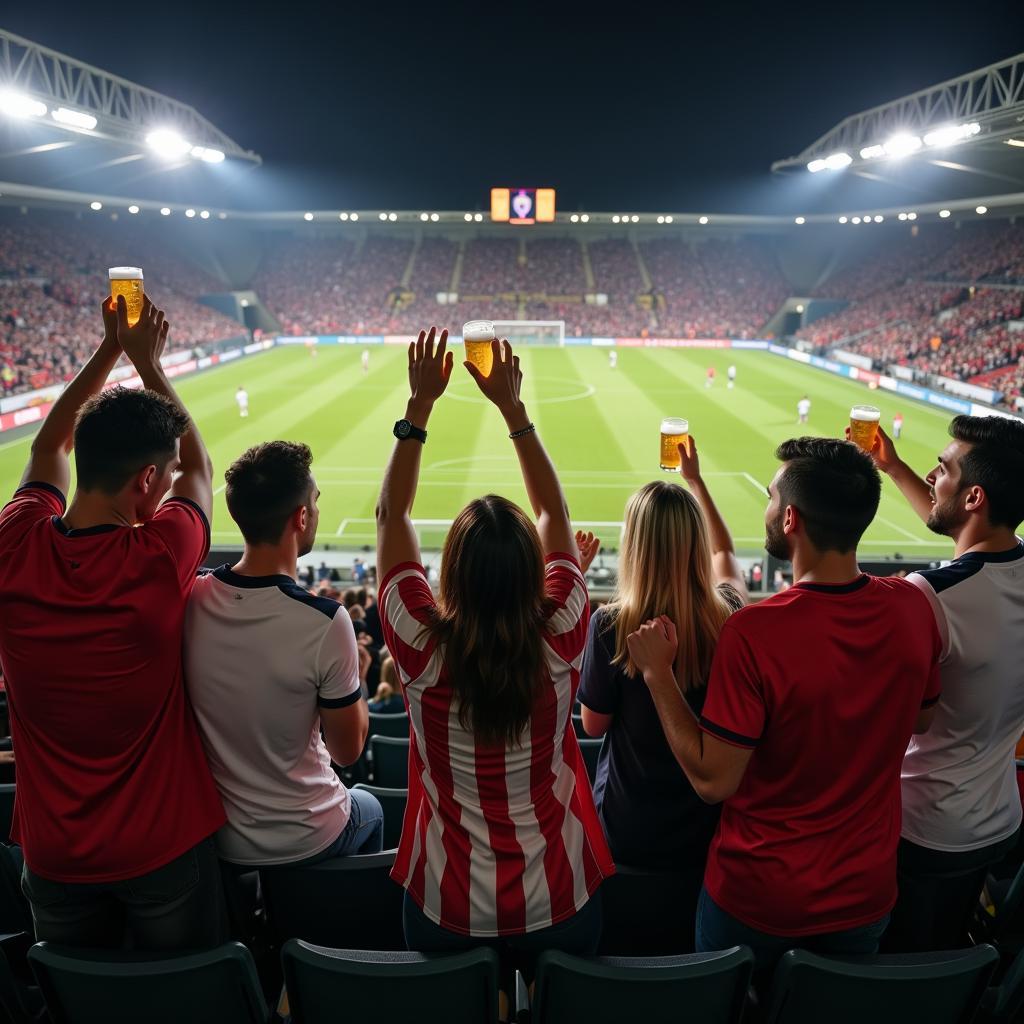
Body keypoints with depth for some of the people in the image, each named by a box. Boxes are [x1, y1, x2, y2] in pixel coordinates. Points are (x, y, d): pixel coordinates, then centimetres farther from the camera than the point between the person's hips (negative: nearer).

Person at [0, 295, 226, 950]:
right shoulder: (160, 560, -24)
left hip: (53, 854, 3)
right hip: (163, 847, -3)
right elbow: (199, 465, -1)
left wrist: (109, 350, 13)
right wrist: (147, 361, 8)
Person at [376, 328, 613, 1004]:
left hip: (447, 914, 0)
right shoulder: (560, 641, -23)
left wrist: (420, 405, -9)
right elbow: (555, 514, -7)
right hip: (559, 909, 1)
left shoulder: (423, 648, -25)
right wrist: (513, 407, -6)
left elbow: (392, 517, -9)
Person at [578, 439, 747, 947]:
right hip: (704, 829, 3)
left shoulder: (612, 624, -23)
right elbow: (726, 554, 12)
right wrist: (696, 480, 23)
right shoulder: (728, 616, -13)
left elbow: (594, 724, -8)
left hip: (627, 833, -2)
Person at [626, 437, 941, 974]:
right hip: (866, 895, 4)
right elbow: (921, 719, 5)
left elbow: (713, 780, -23)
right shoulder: (911, 607, -14)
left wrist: (657, 673, -18)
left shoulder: (754, 632, -31)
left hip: (758, 899, -4)